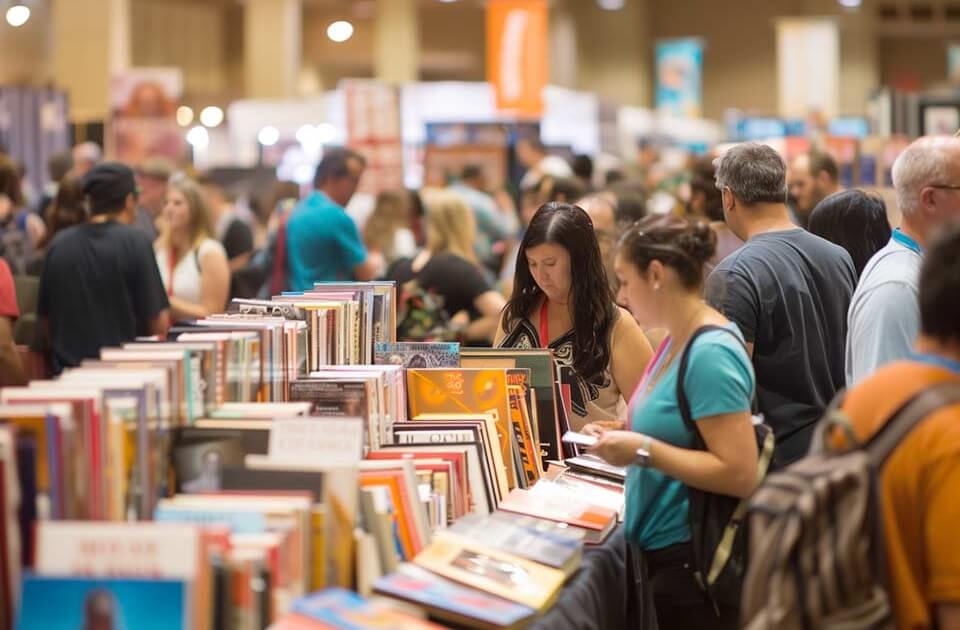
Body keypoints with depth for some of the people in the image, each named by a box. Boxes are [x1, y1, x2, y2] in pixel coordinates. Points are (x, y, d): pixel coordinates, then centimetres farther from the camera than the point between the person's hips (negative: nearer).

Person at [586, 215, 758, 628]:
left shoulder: (712, 353, -18)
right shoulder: (676, 343, 10)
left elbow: (740, 474, -23)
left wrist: (644, 451, -22)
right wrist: (623, 436, 8)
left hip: (691, 563, -9)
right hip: (659, 553, 9)